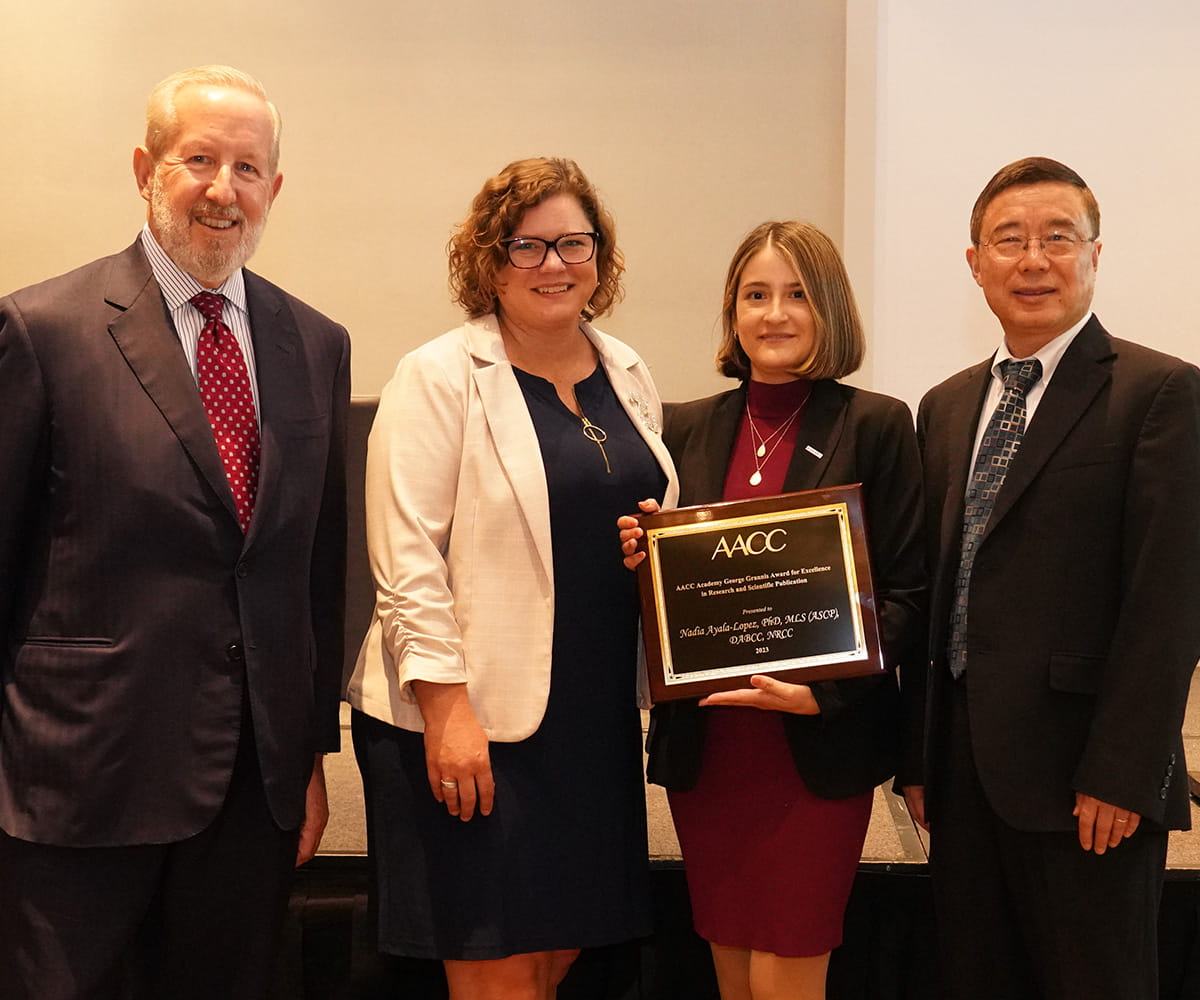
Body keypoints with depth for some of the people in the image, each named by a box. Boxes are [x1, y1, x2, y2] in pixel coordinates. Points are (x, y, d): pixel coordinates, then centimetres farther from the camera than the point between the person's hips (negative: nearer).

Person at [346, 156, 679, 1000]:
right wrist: (446, 708, -18)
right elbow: (406, 560, -13)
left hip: (596, 719, 6)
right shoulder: (439, 379, -7)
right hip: (475, 716, -6)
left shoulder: (630, 377, 11)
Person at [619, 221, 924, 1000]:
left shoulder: (877, 425, -3)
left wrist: (823, 692, -17)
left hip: (819, 745, -4)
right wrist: (636, 557, -7)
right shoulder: (690, 427, 8)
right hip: (703, 744, 4)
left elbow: (907, 590, -5)